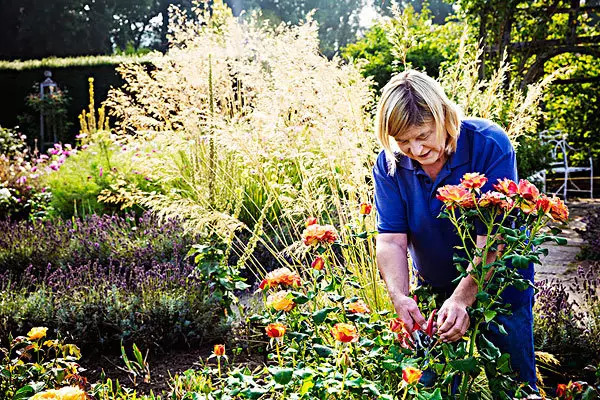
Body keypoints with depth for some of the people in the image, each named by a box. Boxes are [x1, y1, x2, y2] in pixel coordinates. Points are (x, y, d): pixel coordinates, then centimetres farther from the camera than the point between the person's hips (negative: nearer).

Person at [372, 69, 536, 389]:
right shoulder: (389, 165, -13)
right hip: (435, 287, 3)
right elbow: (391, 240, -17)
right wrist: (399, 297, -34)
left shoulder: (489, 144, -24)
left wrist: (462, 298, -39)